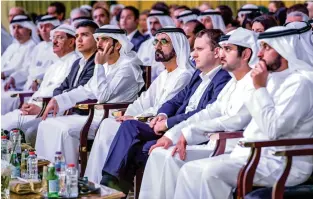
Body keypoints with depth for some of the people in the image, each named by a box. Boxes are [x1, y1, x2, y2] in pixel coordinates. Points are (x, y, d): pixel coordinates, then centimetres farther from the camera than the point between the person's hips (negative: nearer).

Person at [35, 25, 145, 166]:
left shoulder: (127, 67, -13)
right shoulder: (106, 65, 14)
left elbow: (103, 95, -21)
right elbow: (86, 90, 19)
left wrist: (99, 65, -16)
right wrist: (58, 101, 9)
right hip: (96, 115, 9)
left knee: (66, 129, -27)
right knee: (47, 124, 0)